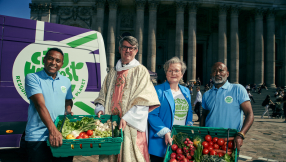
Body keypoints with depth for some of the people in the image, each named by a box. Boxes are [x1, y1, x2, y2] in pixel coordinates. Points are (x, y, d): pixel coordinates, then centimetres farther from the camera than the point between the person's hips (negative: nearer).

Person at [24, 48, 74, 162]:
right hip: (37, 136, -4)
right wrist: (52, 130, -26)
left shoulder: (66, 81, 11)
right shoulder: (32, 78, -5)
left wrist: (68, 111, 1)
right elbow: (40, 104, -17)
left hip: (62, 134, 4)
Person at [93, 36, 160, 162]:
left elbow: (143, 100, -9)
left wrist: (127, 118, -18)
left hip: (131, 126, -4)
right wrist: (100, 109, 0)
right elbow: (103, 95, 19)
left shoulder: (141, 71, 1)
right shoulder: (113, 72, 17)